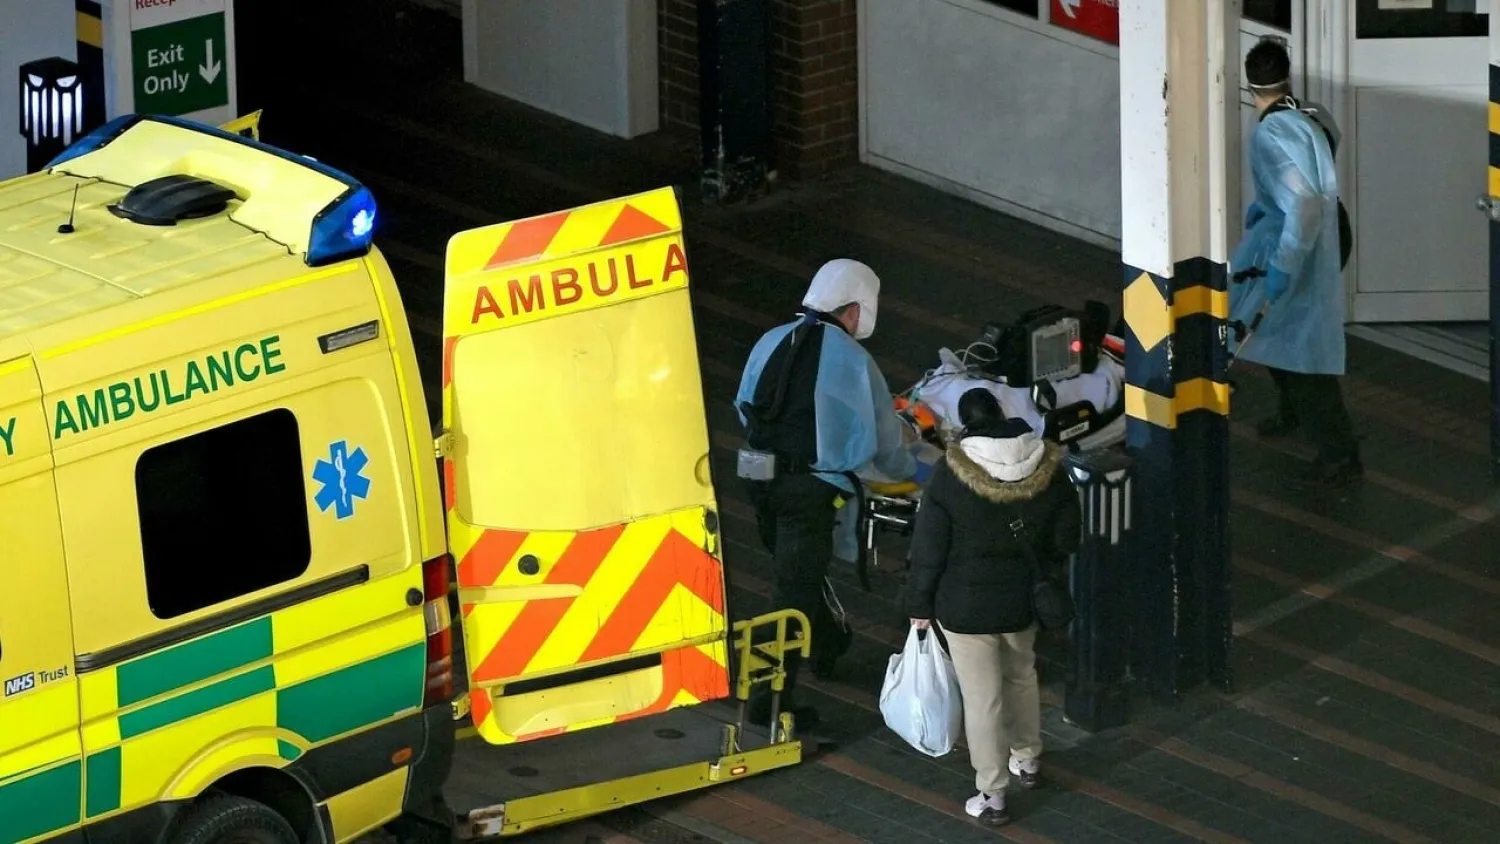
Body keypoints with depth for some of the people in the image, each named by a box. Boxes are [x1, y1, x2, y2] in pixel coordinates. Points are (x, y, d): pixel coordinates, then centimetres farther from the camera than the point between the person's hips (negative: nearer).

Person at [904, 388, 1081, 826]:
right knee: (1022, 678, 28)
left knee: (983, 699, 3)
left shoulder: (951, 478, -20)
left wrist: (919, 604, -2)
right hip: (1025, 600, 4)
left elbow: (928, 550, -14)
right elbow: (1066, 539, 4)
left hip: (966, 605, -4)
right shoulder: (1048, 469, -8)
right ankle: (1027, 760, 44)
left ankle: (992, 796, 8)